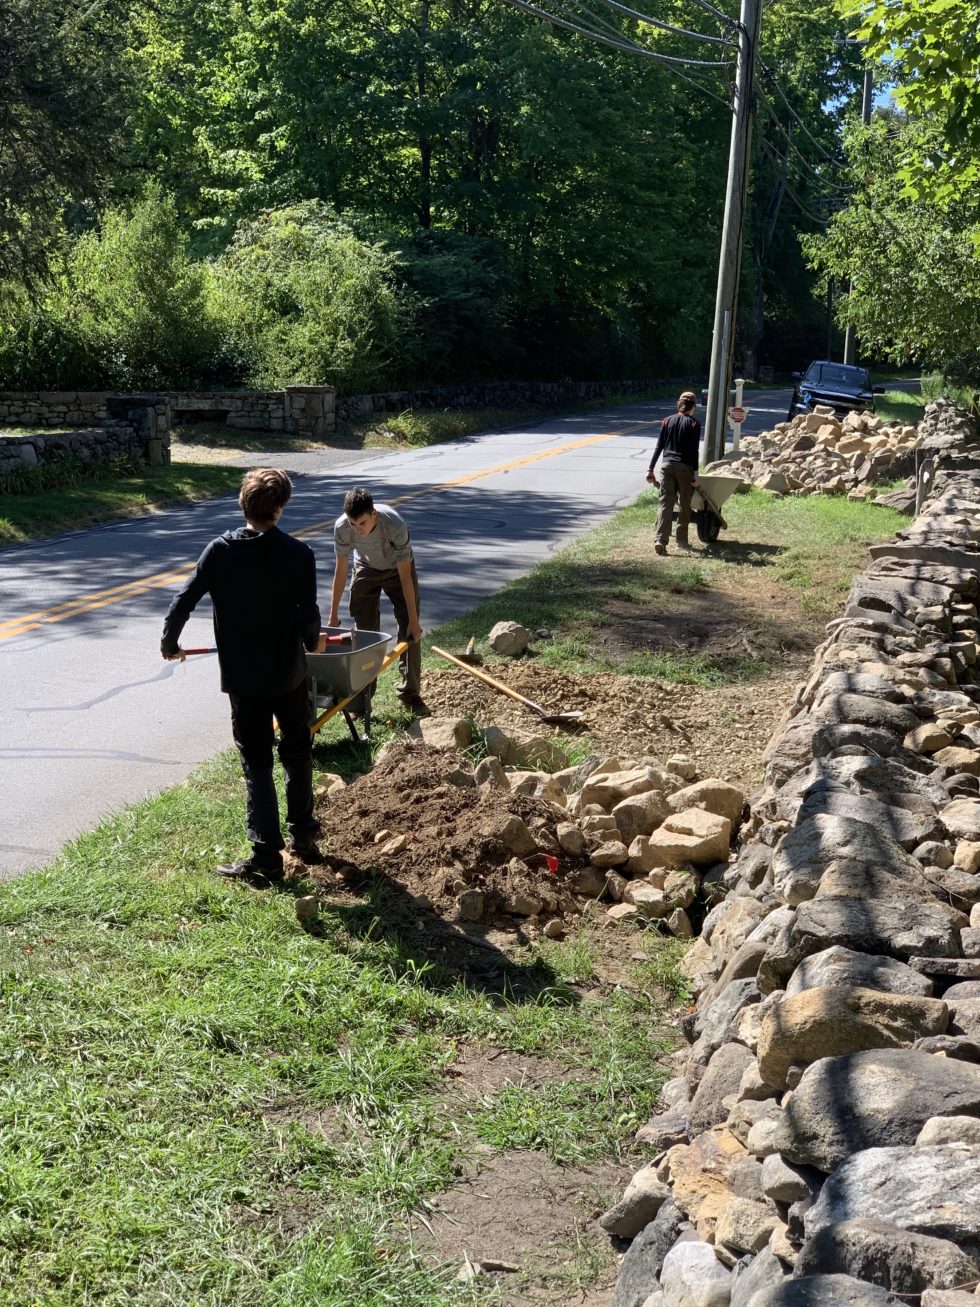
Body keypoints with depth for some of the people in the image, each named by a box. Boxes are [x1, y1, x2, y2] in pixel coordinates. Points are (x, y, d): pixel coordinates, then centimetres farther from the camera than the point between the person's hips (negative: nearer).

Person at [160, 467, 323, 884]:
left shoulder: (221, 550, -9)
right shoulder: (298, 554, -10)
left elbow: (183, 600, -9)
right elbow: (308, 615, -11)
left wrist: (169, 641, 8)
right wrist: (312, 642, 11)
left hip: (242, 678, 0)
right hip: (289, 673, 1)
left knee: (256, 764, 6)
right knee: (297, 754, 20)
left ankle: (266, 856, 5)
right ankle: (303, 835, 31)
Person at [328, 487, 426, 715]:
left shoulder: (395, 525, -39)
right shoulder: (342, 527, -31)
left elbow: (405, 576, -30)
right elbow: (341, 569, -16)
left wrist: (413, 619, -25)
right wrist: (333, 616, -11)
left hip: (398, 570, -2)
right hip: (366, 570, 2)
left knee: (410, 631, -6)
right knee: (364, 633, -2)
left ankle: (410, 693, 7)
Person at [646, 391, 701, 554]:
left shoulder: (667, 421, 9)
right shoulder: (694, 424, -1)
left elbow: (659, 447, 8)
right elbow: (694, 450, -6)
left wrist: (650, 469, 11)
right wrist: (695, 473, -6)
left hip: (667, 465, 3)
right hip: (685, 467, -3)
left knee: (665, 503, -3)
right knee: (685, 505, 10)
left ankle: (661, 539, -17)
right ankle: (681, 540, 15)